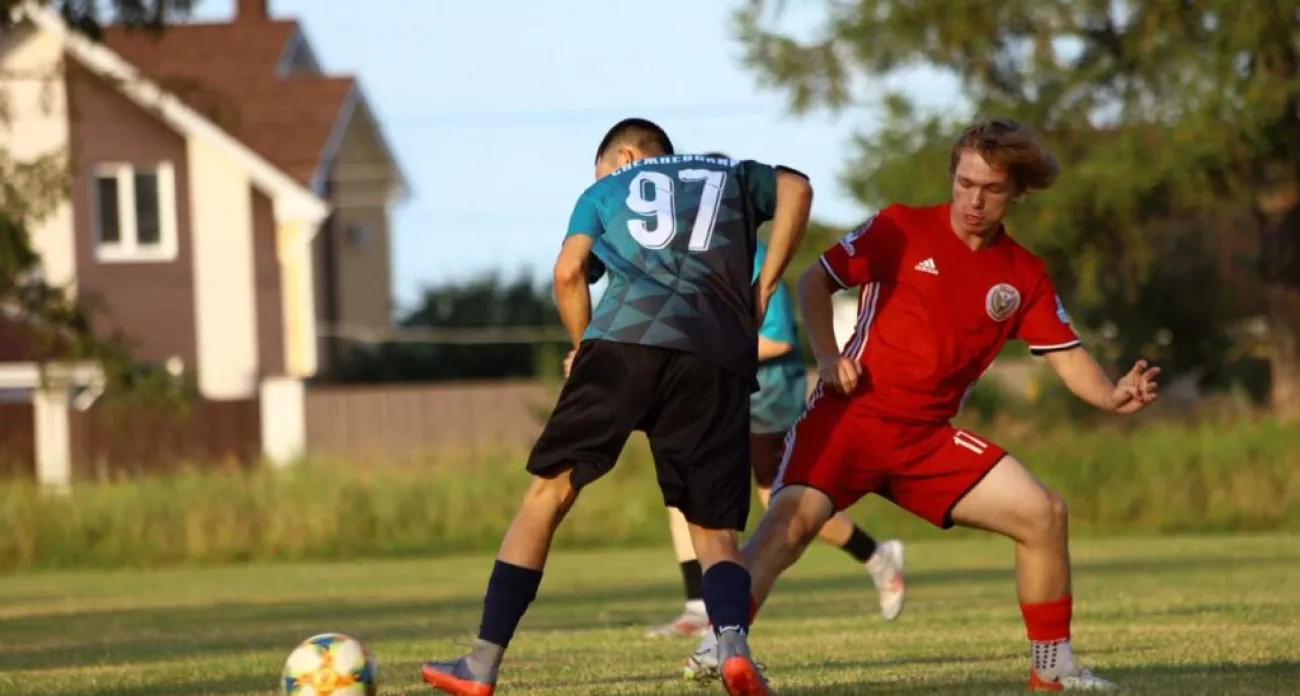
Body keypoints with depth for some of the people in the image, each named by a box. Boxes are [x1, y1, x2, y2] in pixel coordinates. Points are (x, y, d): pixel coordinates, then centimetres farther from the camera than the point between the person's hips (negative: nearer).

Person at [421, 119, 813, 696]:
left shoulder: (607, 188, 27)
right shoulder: (732, 175, 31)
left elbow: (568, 272, 10)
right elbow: (794, 188, 9)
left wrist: (584, 347, 24)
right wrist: (764, 288, 12)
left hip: (627, 337, -1)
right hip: (720, 356, 1)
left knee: (550, 488, 7)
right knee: (715, 531, 8)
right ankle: (733, 644, -23)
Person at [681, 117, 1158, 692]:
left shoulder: (1024, 276, 9)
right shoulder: (902, 230, -1)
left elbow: (1067, 357, 6)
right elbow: (815, 281, 4)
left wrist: (1112, 396, -15)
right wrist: (826, 357, -12)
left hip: (927, 439, 4)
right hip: (852, 414, -4)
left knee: (1044, 514, -4)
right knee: (792, 518, -29)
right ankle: (720, 646, -29)